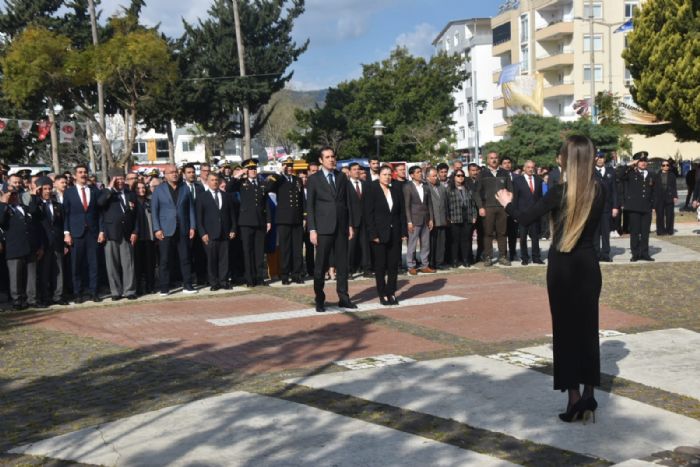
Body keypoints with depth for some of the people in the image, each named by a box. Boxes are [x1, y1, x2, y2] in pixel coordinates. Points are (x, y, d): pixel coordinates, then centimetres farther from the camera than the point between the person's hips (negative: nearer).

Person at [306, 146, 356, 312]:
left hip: (341, 227, 4)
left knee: (342, 263, 6)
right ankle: (320, 300, 8)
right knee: (321, 265, 0)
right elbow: (309, 206, -1)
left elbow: (347, 201, 13)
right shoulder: (314, 179, 0)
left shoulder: (341, 177, 12)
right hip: (323, 228, -4)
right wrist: (312, 229, -8)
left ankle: (343, 298, 13)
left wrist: (350, 225, 7)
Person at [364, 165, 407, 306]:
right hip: (380, 234, -4)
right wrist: (373, 234, -14)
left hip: (395, 233, 4)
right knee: (380, 265, 2)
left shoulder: (396, 190, 9)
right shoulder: (371, 189, -3)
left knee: (394, 265, 5)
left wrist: (404, 232, 2)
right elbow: (368, 213, -7)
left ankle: (391, 293, 14)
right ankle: (382, 295, 10)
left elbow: (402, 212, 9)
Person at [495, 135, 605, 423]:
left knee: (565, 329, 4)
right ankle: (588, 396, 11)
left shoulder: (560, 192, -14)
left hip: (563, 266, -4)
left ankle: (574, 397, 4)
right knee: (587, 328, 11)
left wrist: (507, 204, 13)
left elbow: (526, 219, -6)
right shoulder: (598, 191, -2)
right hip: (588, 264, 4)